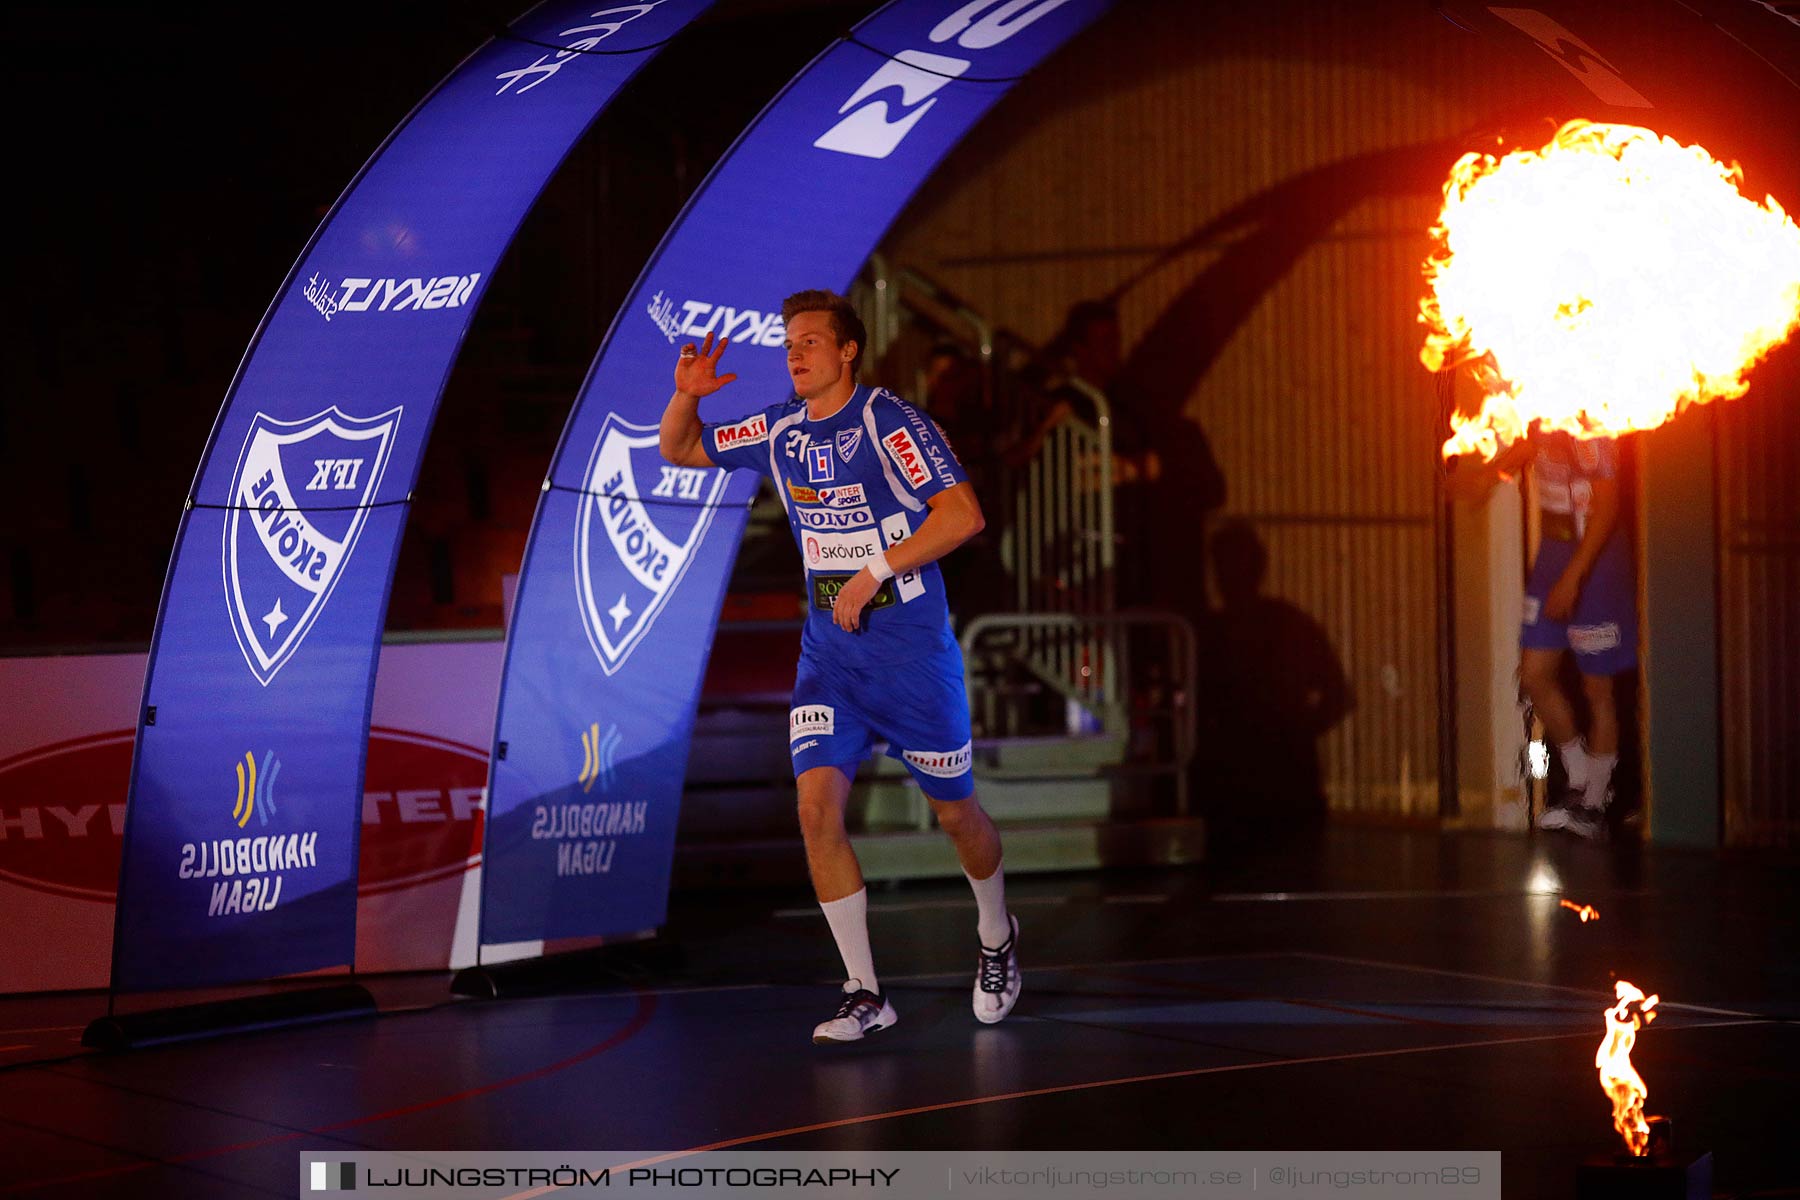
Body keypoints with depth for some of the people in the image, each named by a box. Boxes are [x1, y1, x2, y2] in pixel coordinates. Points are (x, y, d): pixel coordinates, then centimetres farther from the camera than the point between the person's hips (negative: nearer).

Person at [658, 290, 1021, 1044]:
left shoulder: (888, 423, -13)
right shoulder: (779, 431, 5)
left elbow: (963, 514, -20)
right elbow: (679, 452, 15)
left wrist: (875, 572, -22)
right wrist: (686, 394, -5)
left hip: (912, 649, -4)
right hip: (829, 652, 5)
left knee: (955, 811, 9)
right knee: (816, 805, -13)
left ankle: (996, 939, 39)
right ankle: (864, 993, -5)